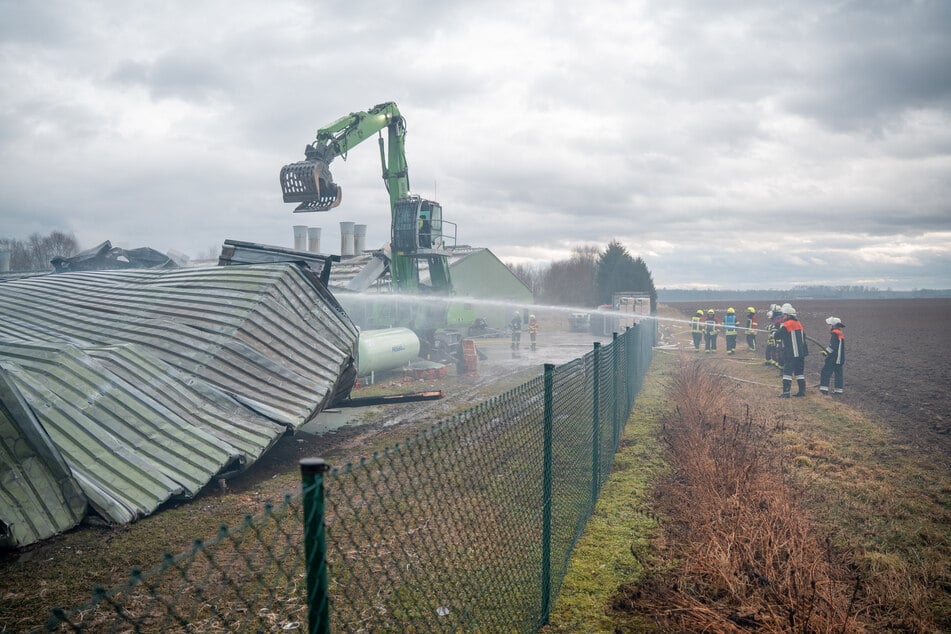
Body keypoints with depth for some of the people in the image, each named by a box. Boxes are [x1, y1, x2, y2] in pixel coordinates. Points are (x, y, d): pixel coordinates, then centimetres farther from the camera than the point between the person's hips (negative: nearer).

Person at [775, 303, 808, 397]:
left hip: (790, 354, -7)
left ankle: (786, 392, -9)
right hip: (801, 352, 7)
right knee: (800, 372, 13)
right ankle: (802, 391, 15)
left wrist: (780, 327, 10)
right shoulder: (798, 324, 12)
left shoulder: (786, 325, -13)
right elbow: (803, 336, 21)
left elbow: (777, 336, -7)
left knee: (787, 372, -5)